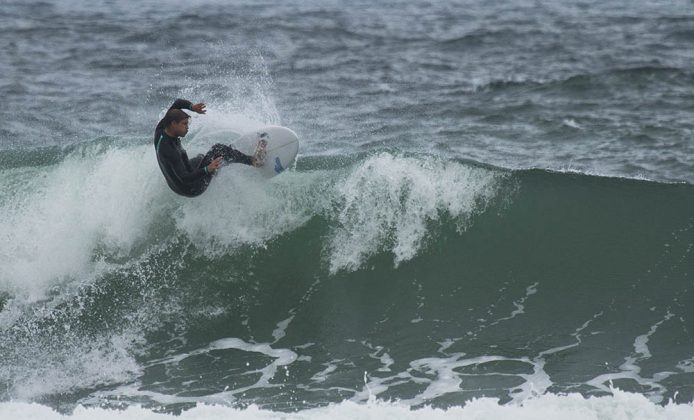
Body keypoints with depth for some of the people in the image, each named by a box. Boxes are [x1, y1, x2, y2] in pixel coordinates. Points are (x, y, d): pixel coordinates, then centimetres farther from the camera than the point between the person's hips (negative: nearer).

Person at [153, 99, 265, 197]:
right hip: (191, 189, -9)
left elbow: (177, 103, 4)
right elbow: (184, 179, -36)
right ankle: (253, 160, 2)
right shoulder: (169, 150, -34)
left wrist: (191, 107, -16)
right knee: (218, 149, -9)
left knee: (200, 158, 37)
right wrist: (207, 170, -46)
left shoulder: (160, 130, -8)